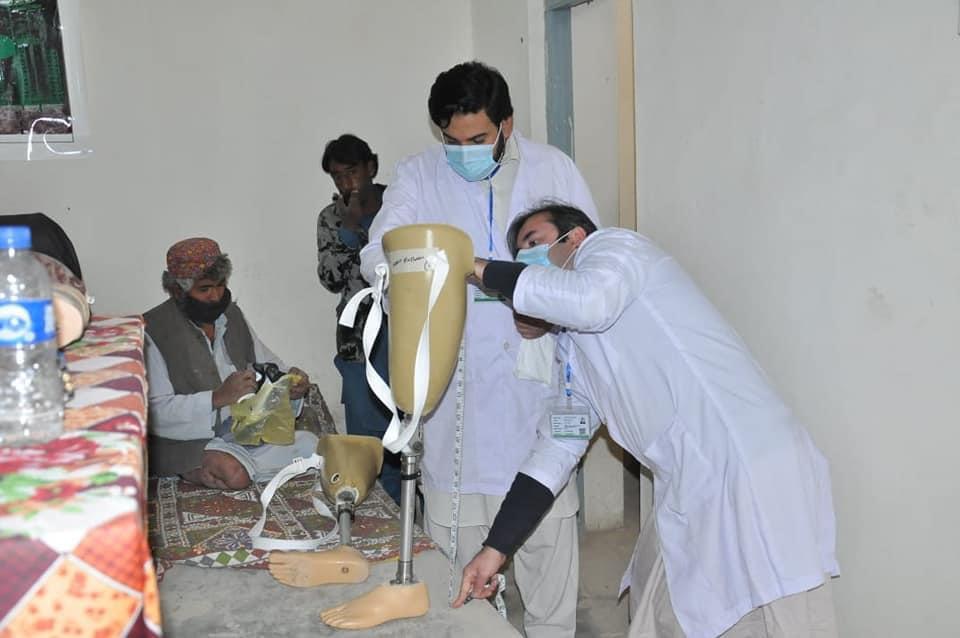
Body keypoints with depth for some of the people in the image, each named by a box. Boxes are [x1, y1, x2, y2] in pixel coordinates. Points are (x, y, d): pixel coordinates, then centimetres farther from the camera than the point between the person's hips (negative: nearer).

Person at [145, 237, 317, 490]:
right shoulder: (154, 330, -11)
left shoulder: (231, 314, 10)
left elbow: (266, 363, 18)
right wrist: (217, 398, -30)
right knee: (234, 474, -34)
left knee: (310, 445, -12)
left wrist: (289, 383, -6)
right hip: (189, 438, -8)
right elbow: (156, 412, -18)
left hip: (243, 428, 8)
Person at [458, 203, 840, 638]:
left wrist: (480, 268, -10)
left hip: (753, 472, -9)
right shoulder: (573, 348, 22)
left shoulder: (612, 244, 1)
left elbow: (590, 301, -22)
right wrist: (496, 548, 15)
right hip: (689, 495, 9)